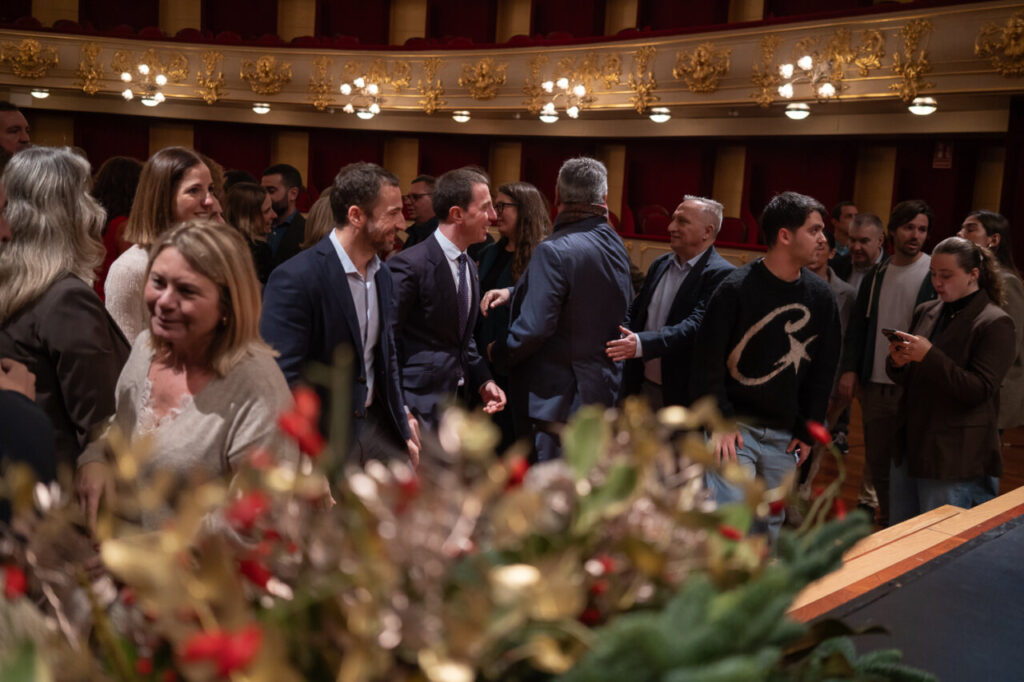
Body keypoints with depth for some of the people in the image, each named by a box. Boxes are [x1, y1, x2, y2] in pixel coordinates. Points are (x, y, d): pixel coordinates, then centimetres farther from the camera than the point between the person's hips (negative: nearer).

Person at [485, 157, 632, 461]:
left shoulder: (554, 251, -22)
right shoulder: (614, 243, 5)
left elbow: (535, 327, -24)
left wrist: (497, 353, -6)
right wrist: (514, 292, 9)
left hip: (558, 396, -8)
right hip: (605, 387, 9)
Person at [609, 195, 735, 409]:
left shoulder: (721, 273, -14)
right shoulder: (660, 264, 10)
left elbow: (696, 325, -25)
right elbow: (635, 310, 15)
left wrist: (643, 344, -35)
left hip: (683, 390, -6)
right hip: (642, 383, 6)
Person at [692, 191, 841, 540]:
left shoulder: (820, 296, 4)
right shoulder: (736, 288, -10)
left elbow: (823, 370, 10)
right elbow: (707, 360, -8)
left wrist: (808, 431, 7)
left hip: (785, 437, 5)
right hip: (735, 429, -5)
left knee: (771, 525, 13)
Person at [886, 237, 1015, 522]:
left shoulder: (995, 324, -9)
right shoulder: (926, 312, 10)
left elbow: (979, 391, -18)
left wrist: (929, 356, -26)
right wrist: (897, 362, -9)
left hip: (955, 462, -7)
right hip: (910, 446, 7)